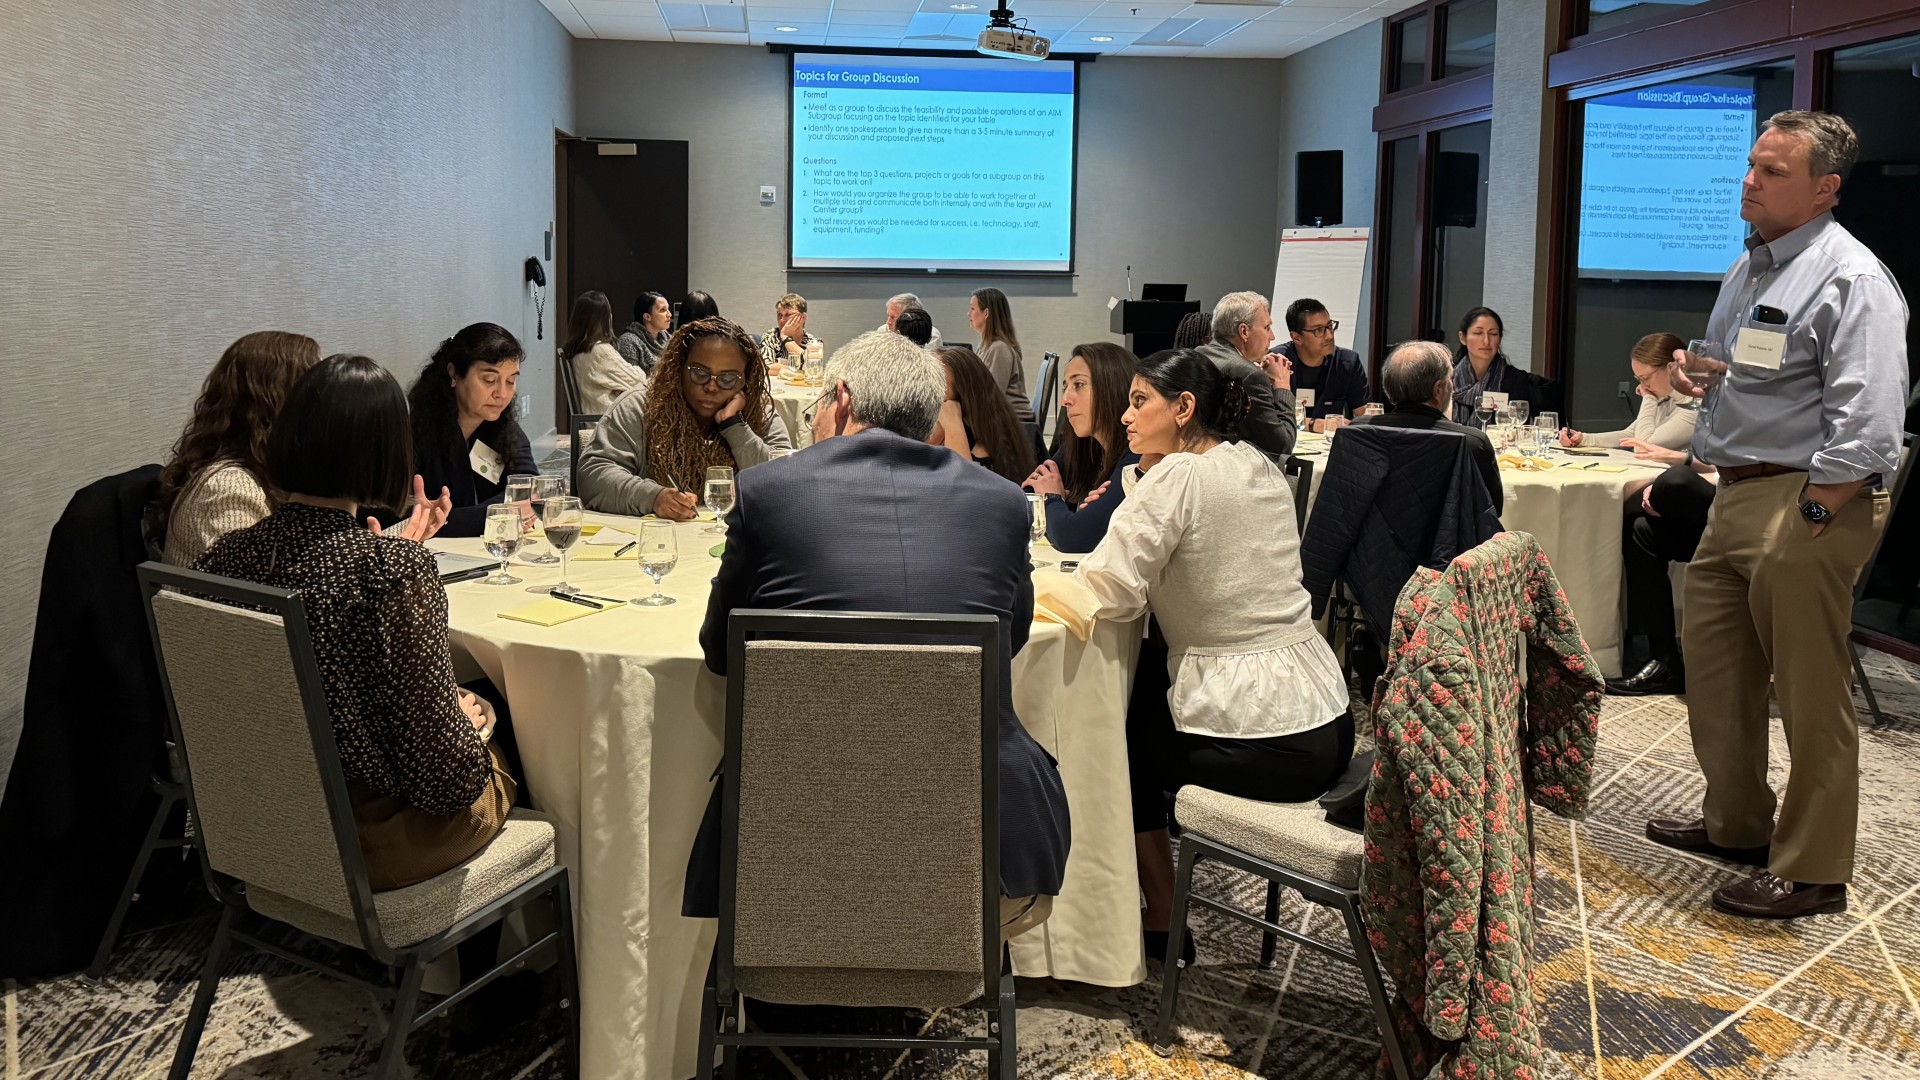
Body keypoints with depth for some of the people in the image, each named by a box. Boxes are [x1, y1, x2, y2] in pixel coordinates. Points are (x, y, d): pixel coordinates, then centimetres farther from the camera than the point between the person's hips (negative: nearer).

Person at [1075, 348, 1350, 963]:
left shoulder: (1179, 476, -14)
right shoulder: (1260, 468, 11)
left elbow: (1112, 593, -20)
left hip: (1263, 748, -8)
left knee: (1116, 728, 18)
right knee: (1145, 673, 24)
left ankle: (1162, 923, 28)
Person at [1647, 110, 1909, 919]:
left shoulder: (1850, 278, -14)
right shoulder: (1749, 267, 16)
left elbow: (1866, 426, -21)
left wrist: (1810, 519, -20)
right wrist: (1695, 374, 7)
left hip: (1806, 501, -10)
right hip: (1736, 492, 10)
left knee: (1812, 697, 0)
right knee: (1712, 665, 17)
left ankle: (1812, 872, 12)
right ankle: (1736, 824, 34)